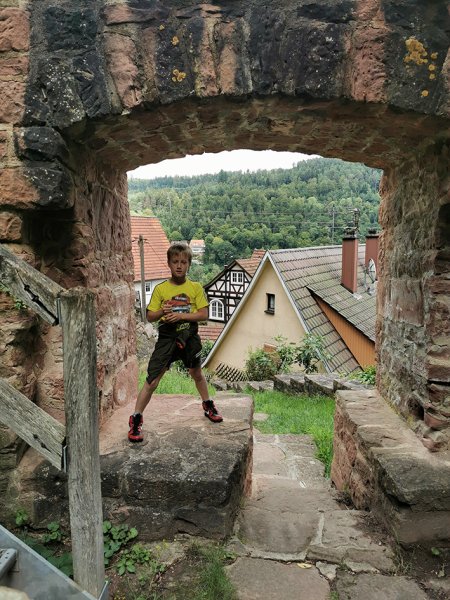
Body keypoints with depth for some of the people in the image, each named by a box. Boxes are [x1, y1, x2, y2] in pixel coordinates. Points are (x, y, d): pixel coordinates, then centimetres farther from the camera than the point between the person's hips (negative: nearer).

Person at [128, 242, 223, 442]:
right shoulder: (160, 289, -4)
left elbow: (204, 314, -8)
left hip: (189, 337, 2)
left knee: (197, 374, 21)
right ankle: (135, 419, 11)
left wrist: (181, 315, -19)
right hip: (167, 337, -1)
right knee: (152, 381, -4)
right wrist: (161, 312, -22)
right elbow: (150, 317, -1)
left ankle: (207, 405, 45)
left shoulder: (195, 288, -3)